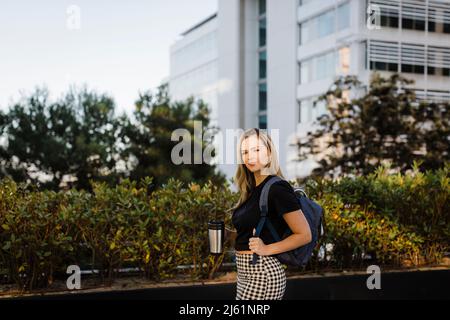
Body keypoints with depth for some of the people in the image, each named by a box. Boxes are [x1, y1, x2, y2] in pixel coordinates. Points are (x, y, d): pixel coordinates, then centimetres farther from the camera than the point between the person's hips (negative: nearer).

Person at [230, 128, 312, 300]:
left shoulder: (277, 188, -13)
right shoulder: (252, 190, 11)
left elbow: (304, 235, -15)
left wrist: (267, 249, -18)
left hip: (263, 273, -8)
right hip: (246, 273, 8)